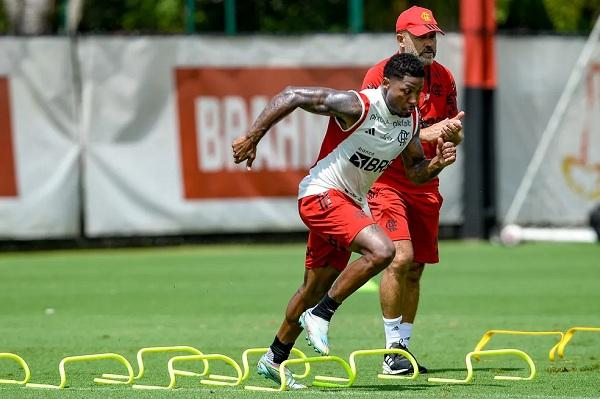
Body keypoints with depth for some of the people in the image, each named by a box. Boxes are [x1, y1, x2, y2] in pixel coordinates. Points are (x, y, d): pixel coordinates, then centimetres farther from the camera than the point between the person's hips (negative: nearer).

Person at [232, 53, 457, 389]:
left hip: (350, 203, 9)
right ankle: (321, 315, -12)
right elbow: (292, 96, -20)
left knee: (316, 288, 17)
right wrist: (252, 138, -21)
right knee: (381, 250, -28)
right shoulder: (357, 106, -22)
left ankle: (275, 359, 34)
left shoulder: (411, 120, 2)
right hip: (322, 194, -9)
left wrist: (436, 164, -11)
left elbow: (415, 172, 12)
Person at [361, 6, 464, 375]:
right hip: (387, 181, -6)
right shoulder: (380, 75, -10)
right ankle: (392, 350, -11)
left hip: (425, 182, 6)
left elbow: (454, 136, 14)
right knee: (400, 258, -19)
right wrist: (423, 134, -27)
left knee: (415, 268, 8)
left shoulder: (444, 77, 8)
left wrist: (453, 130, -12)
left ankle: (404, 347, 17)